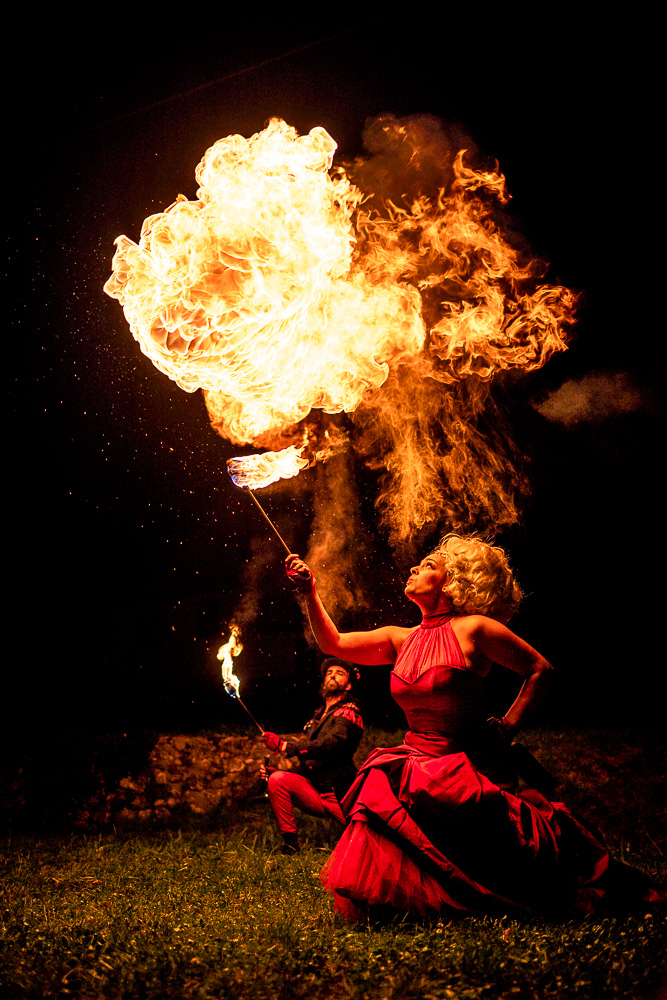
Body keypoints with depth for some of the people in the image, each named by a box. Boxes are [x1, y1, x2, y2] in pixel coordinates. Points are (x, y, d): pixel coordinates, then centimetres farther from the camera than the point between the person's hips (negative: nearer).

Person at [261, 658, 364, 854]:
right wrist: (275, 771, 6)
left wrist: (284, 746, -29)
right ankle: (290, 842, -9)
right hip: (313, 790, 5)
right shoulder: (319, 716, 20)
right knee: (277, 779, -19)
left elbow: (329, 745, -23)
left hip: (339, 795, -5)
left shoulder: (349, 713, -4)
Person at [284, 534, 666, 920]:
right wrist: (310, 591, 0)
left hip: (470, 767, -5)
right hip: (417, 766, 5)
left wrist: (507, 728, -6)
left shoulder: (473, 629, -11)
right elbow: (334, 643, 7)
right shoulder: (401, 640, 6)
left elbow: (541, 670, -5)